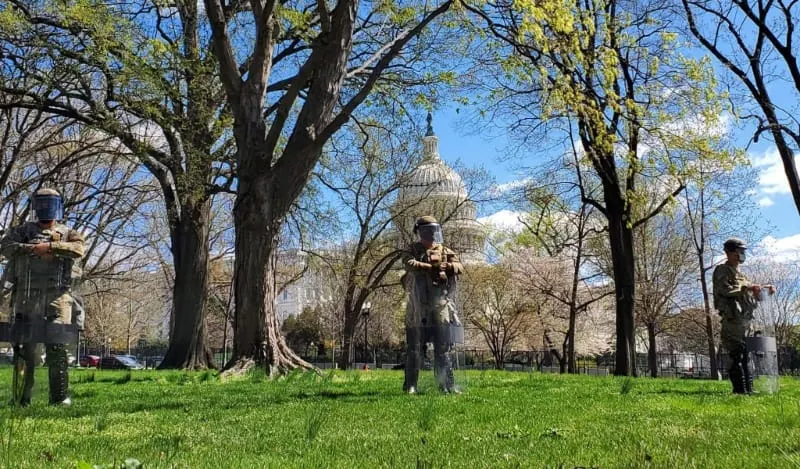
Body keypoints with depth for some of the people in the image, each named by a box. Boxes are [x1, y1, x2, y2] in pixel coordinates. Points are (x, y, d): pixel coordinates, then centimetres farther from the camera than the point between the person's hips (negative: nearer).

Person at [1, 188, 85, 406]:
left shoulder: (67, 233, 15)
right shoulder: (23, 230, 17)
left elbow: (79, 248, -7)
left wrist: (50, 246, -14)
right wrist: (33, 248, -13)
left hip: (57, 296, -1)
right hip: (26, 296, 1)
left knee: (57, 347, -7)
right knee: (24, 347, 1)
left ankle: (59, 396, -5)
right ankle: (21, 398, 7)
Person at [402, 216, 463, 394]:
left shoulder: (444, 251, 14)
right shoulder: (412, 251, 6)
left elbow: (459, 267, -2)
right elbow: (410, 264, -16)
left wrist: (446, 266, -21)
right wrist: (433, 267, -22)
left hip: (440, 307, 2)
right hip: (418, 307, -2)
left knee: (443, 349, 4)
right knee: (414, 348, 3)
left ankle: (447, 385, 9)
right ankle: (410, 385, 10)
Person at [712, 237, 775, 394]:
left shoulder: (740, 274, 25)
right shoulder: (722, 270, -2)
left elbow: (754, 295, 28)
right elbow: (725, 289, -20)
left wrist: (765, 288, 10)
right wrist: (747, 287, -18)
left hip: (746, 320, 9)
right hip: (733, 318, -9)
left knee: (746, 355, 9)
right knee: (736, 355, -11)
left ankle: (748, 389, 13)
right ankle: (740, 390, -11)